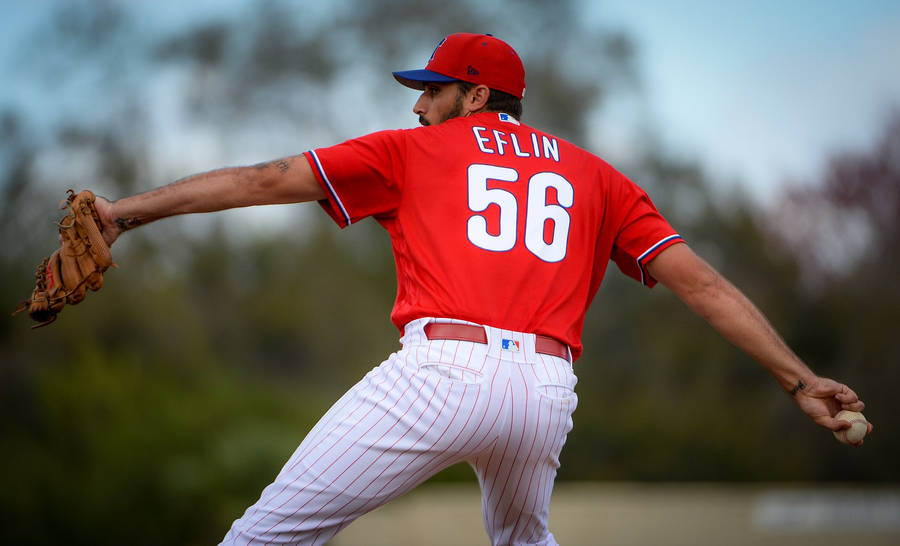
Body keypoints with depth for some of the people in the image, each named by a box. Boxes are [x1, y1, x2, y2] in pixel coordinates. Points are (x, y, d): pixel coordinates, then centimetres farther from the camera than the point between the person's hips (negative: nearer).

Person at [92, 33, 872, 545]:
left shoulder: (413, 151, 18)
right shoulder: (594, 176, 24)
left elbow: (262, 180, 14)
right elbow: (701, 282, 16)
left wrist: (125, 213, 15)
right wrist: (798, 379, 15)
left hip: (440, 373, -4)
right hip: (549, 394, 4)